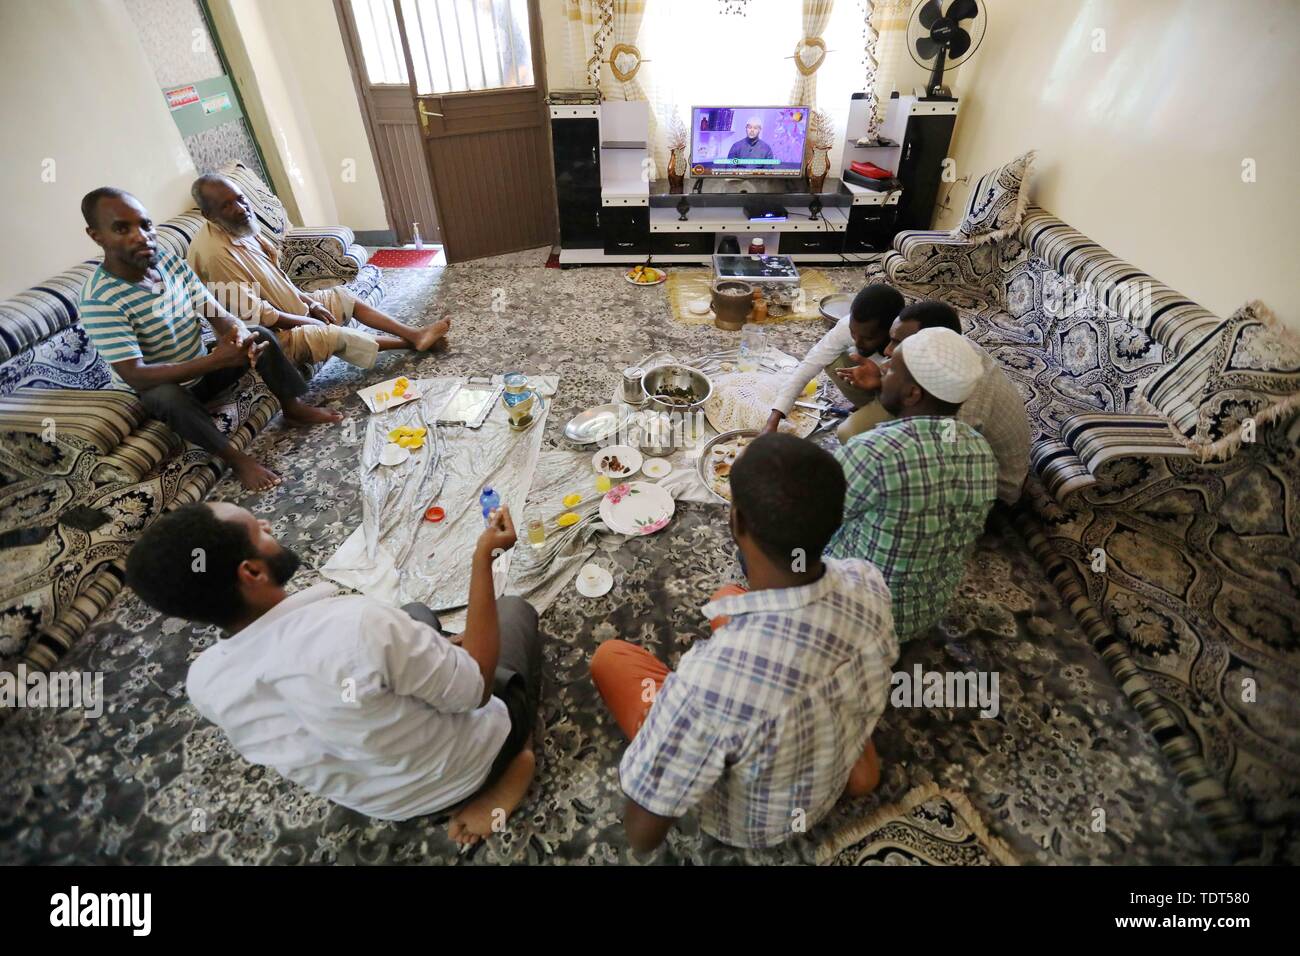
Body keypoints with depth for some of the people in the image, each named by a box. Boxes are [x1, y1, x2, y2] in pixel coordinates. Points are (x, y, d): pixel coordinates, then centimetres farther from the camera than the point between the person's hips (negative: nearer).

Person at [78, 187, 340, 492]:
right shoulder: (99, 301, -27)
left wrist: (238, 333, -32)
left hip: (200, 371, 6)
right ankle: (236, 459, -23)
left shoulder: (171, 261, -9)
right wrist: (216, 360, -41)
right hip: (157, 390, -6)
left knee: (260, 336, -7)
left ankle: (293, 408, 4)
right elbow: (136, 376, -32)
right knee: (168, 395, -39)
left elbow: (219, 315, -6)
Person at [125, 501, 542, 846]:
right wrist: (483, 559, -26)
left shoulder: (204, 682, -17)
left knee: (417, 612, 25)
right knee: (515, 608, 17)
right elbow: (476, 688, -27)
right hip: (466, 769, -5)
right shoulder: (357, 624, -42)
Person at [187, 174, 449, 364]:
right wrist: (306, 320, -17)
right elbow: (254, 314, -25)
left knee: (342, 295, 6)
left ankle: (414, 333, -2)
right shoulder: (214, 253, -27)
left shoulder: (241, 229, 2)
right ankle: (409, 343, -13)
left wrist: (309, 302, 2)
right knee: (331, 334, -27)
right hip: (267, 332, -10)